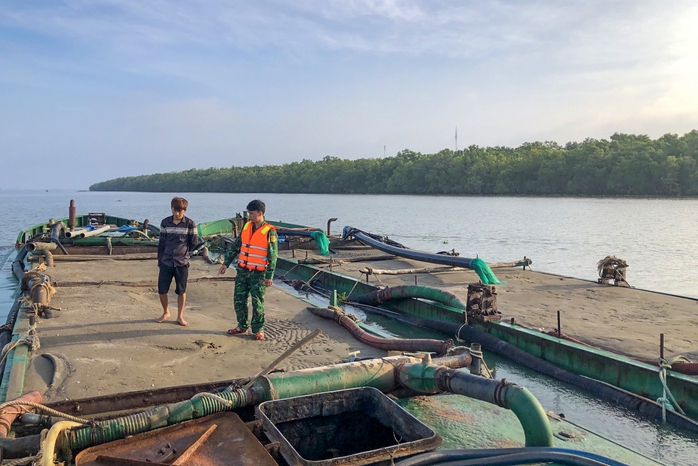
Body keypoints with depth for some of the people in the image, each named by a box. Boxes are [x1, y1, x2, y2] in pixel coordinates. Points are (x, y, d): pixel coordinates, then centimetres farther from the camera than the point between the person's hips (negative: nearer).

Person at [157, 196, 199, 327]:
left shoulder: (190, 224, -6)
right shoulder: (165, 222, 2)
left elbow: (194, 242, 1)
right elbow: (161, 242, 7)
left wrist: (183, 252, 7)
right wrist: (159, 260, 7)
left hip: (182, 263, -2)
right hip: (166, 262, 2)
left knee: (181, 291, 6)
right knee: (162, 290, 5)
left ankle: (180, 316, 20)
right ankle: (166, 312, 28)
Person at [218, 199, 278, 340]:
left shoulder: (269, 232, -10)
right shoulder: (246, 227, 6)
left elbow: (273, 256, -9)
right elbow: (235, 247, 13)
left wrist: (269, 276, -12)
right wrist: (226, 263, 10)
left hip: (258, 273, -5)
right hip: (242, 271, 6)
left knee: (257, 302, 1)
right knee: (238, 300, 9)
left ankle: (258, 329, 14)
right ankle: (242, 326, 24)